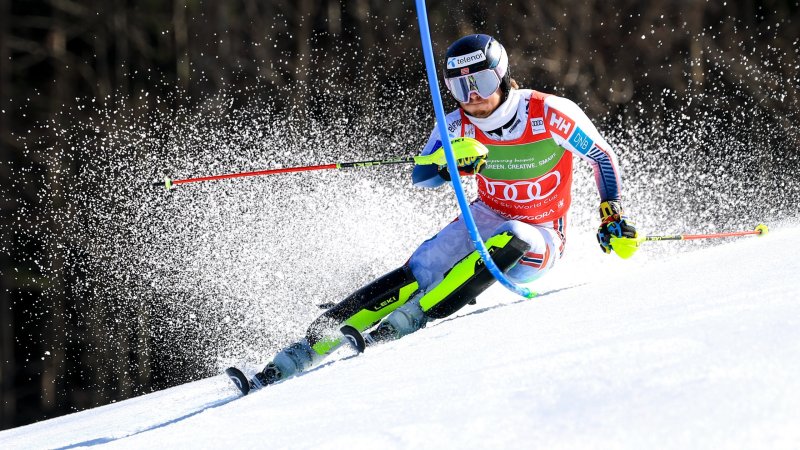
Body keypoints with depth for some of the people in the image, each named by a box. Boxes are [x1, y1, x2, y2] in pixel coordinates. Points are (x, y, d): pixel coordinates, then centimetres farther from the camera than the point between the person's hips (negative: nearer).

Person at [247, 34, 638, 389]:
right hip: (487, 218, 3)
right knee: (420, 272, -21)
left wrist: (612, 215, -17)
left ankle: (404, 323, -41)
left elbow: (603, 157, -7)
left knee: (510, 239, -37)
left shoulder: (551, 114, -18)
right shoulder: (459, 126, -8)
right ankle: (309, 349, -26)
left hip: (538, 244, -3)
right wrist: (452, 162, -38)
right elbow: (419, 177, -17)